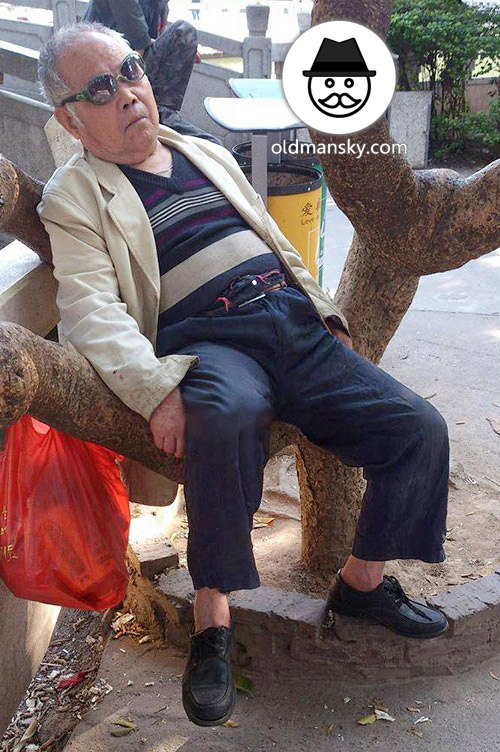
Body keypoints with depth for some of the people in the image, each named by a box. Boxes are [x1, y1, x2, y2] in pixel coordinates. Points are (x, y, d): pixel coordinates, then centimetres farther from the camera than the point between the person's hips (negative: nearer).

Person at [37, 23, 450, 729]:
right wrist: (156, 388, -25)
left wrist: (327, 316, 15)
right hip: (208, 340, -5)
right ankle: (212, 615, -19)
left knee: (419, 428, -10)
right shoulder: (73, 196, 7)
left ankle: (364, 580, 13)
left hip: (293, 321, 6)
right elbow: (92, 311, -8)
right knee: (227, 419, -41)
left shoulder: (210, 155, 25)